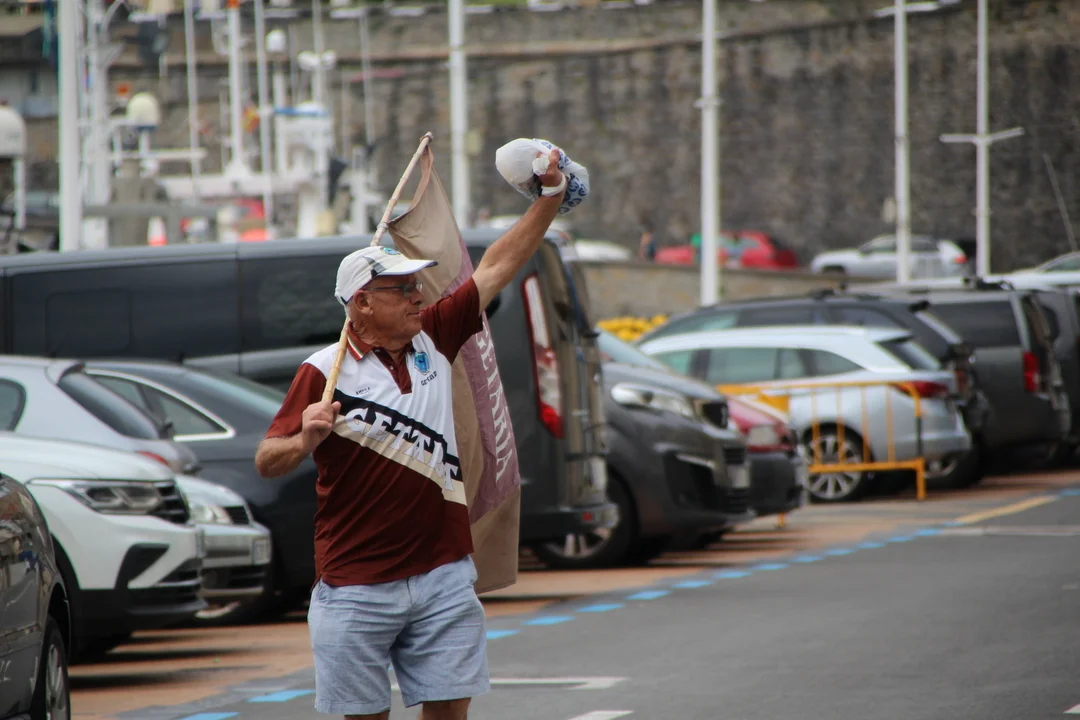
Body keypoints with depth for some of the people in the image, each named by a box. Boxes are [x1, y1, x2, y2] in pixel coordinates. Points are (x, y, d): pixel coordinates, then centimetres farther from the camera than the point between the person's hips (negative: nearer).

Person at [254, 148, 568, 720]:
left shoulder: (433, 339, 8)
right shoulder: (324, 372, -8)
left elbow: (496, 267, 14)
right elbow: (266, 462, -6)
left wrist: (551, 196, 10)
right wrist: (304, 442, -27)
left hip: (443, 577, 4)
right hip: (356, 588, -4)